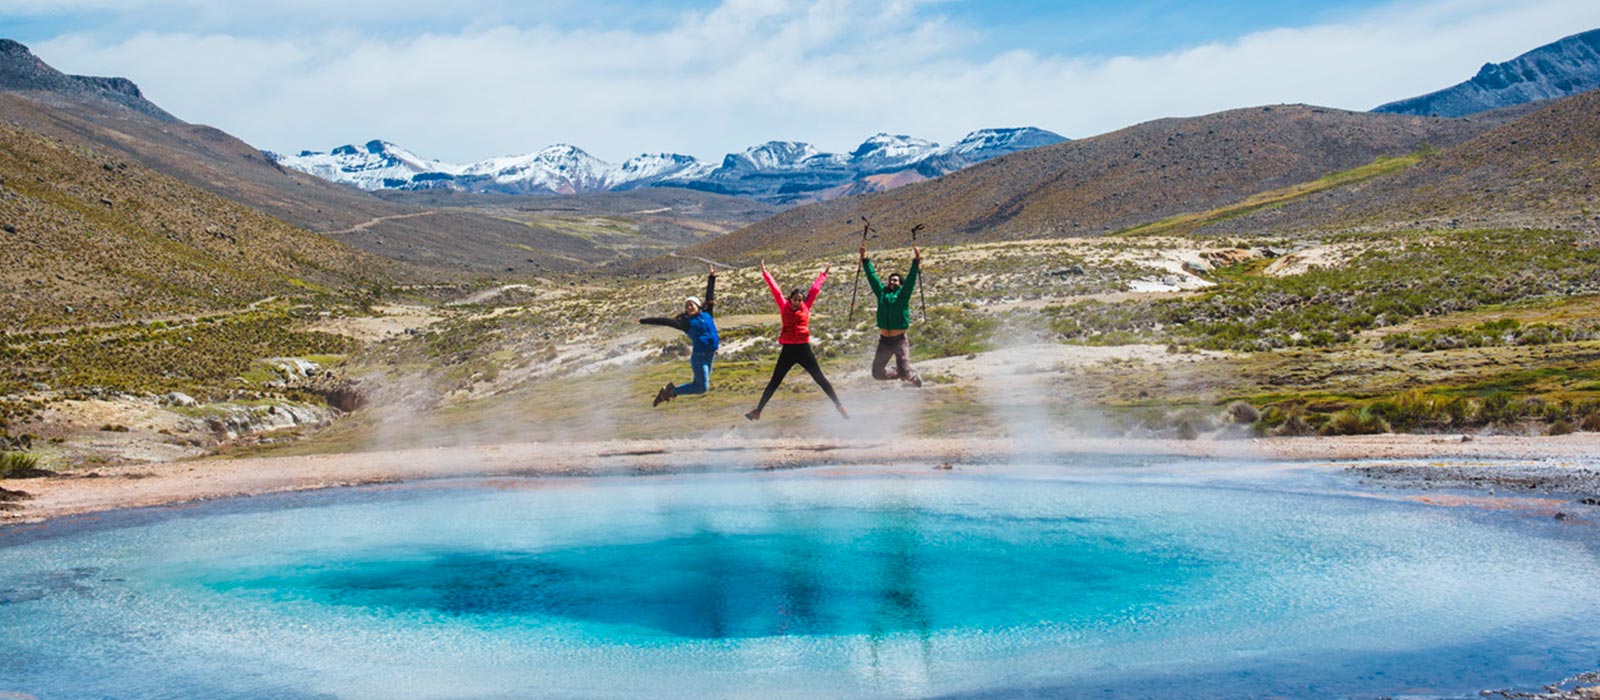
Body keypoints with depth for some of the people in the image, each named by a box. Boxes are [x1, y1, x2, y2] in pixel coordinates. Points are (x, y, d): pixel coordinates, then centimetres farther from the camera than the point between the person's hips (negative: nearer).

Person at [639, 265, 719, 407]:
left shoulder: (706, 314, 10)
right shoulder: (686, 322, -1)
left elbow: (710, 296, 14)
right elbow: (666, 321, 0)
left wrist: (711, 278, 12)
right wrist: (645, 321, 2)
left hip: (710, 355, 6)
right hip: (698, 356, -6)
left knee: (699, 384, 10)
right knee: (702, 387, -10)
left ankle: (671, 390, 23)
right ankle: (672, 391, 5)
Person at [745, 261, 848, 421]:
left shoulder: (806, 307, 3)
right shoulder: (784, 306, 2)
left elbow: (815, 289, 11)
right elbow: (774, 288, 4)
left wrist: (823, 275, 20)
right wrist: (765, 273, 7)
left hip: (803, 349, 0)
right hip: (788, 350, 0)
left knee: (820, 379, 4)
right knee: (774, 382, 7)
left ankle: (838, 405, 9)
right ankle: (758, 411, 11)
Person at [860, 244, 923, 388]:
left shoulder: (902, 294, 2)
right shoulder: (882, 293, 10)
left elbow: (911, 279, -8)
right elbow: (872, 276, 13)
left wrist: (916, 261, -18)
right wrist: (865, 260, 11)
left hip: (899, 340, -4)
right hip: (884, 341, 4)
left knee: (905, 372, -9)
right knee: (877, 373, 4)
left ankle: (914, 377, 28)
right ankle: (898, 374, 32)